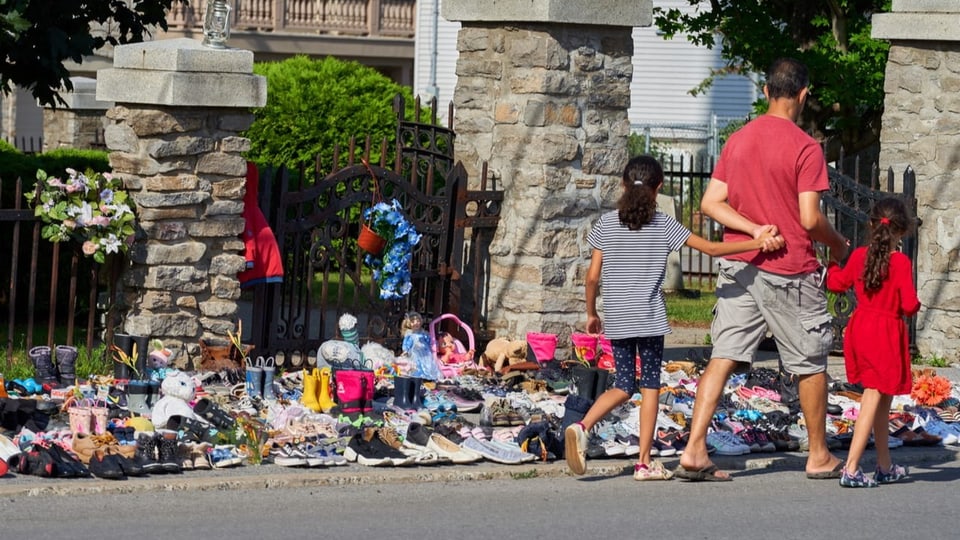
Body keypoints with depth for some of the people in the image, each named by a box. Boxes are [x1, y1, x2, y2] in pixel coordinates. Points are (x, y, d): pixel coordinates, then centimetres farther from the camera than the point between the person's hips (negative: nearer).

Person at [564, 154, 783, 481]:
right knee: (650, 386, 5)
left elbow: (593, 276, 2)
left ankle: (581, 428, -12)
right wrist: (757, 243, -2)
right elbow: (712, 249, -5)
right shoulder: (663, 226, -3)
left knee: (623, 386, 12)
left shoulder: (605, 224, 2)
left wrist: (591, 314, 15)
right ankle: (644, 462, 3)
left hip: (616, 319, 3)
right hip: (650, 319, -3)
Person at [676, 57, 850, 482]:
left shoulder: (738, 140, 6)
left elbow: (710, 203, 2)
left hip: (739, 266, 5)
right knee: (811, 364, 10)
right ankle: (820, 457, 19)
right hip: (790, 272, -5)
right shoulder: (805, 148, -13)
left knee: (722, 358, 1)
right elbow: (810, 220, -16)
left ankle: (694, 451, -9)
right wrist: (838, 245, 2)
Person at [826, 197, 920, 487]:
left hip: (861, 328, 7)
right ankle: (851, 469, -11)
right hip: (887, 332, -7)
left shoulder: (859, 256, 1)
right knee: (873, 398, -4)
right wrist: (914, 306, 5)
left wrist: (834, 261, 32)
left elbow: (836, 283, 14)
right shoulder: (901, 262, -15)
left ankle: (885, 467, 27)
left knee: (882, 398, 18)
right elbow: (909, 305, -17)